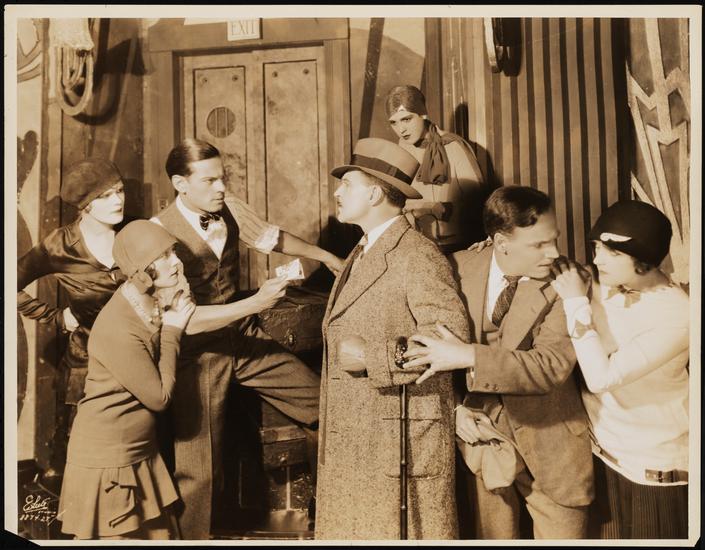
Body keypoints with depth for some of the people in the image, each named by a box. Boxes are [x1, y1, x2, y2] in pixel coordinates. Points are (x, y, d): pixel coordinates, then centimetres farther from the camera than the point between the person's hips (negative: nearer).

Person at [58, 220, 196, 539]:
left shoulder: (151, 303, -1)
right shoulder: (119, 330, -28)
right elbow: (159, 397, -19)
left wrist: (174, 321, -4)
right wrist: (171, 332, -13)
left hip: (140, 453, 8)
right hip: (107, 461, -8)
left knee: (159, 535, 15)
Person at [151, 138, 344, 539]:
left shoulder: (229, 208, -4)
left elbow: (270, 237, 16)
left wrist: (327, 256, 23)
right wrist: (255, 303, -29)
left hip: (245, 336, 6)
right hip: (199, 352, -6)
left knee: (322, 404, 9)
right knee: (200, 469, 2)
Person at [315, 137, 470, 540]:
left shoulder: (418, 256, -14)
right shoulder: (361, 254, 16)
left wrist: (370, 356, -22)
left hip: (402, 442, -9)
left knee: (403, 532, 2)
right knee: (350, 529, 14)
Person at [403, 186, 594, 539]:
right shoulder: (460, 268, -5)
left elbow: (551, 366, -25)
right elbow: (437, 344, 4)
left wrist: (470, 356, -32)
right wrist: (458, 406, -9)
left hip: (547, 446, -2)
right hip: (484, 434, 3)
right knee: (492, 536, 17)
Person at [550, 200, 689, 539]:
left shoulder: (676, 315, -24)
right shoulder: (600, 285, -8)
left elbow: (601, 377, -30)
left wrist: (577, 303, -26)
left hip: (655, 463, -5)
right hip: (602, 450, 5)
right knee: (607, 536, 18)